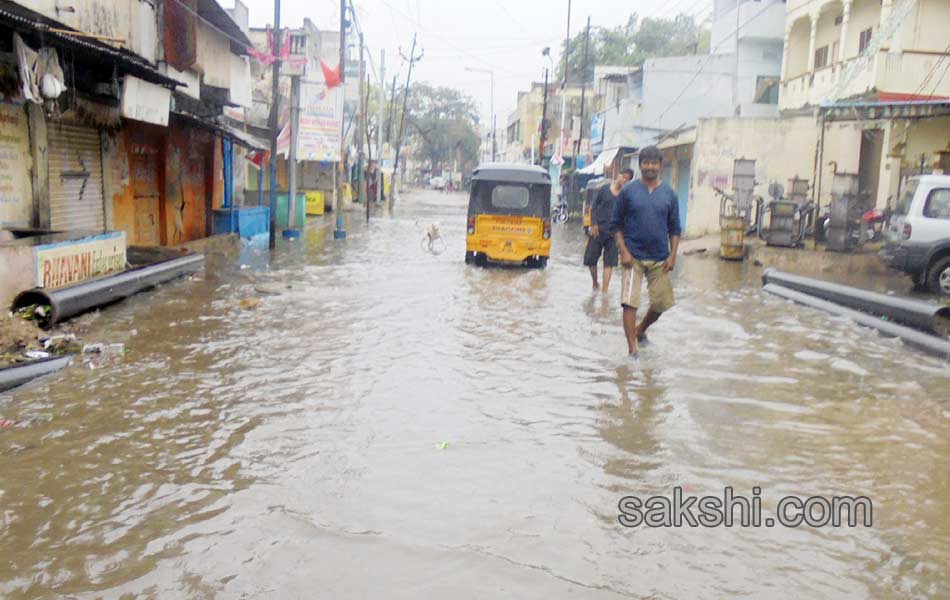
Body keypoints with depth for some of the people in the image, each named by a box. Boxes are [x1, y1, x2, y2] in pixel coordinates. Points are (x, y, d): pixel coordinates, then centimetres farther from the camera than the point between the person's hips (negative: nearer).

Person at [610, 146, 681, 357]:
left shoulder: (669, 194, 5)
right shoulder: (628, 191, -1)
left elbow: (674, 228, 9)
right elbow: (616, 224, 2)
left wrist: (672, 255, -2)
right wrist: (623, 251, -9)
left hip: (660, 259, 3)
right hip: (633, 257, -3)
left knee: (662, 303, 9)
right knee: (629, 303, -8)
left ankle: (641, 330, 36)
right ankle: (632, 349, -2)